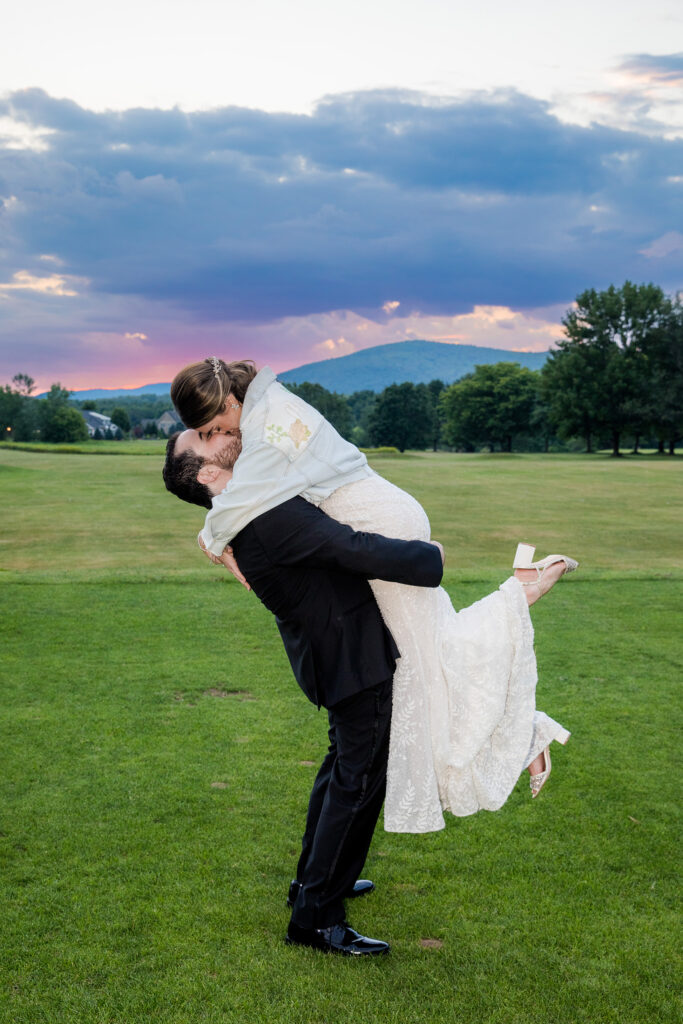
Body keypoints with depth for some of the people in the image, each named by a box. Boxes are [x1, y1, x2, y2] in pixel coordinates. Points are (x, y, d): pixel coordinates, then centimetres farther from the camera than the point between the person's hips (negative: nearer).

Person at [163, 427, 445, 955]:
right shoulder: (267, 515, -27)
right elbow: (354, 550, -29)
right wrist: (428, 557, -16)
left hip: (338, 649, 10)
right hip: (353, 656, -10)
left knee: (345, 764, 25)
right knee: (359, 778, -1)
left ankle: (316, 878, 40)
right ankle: (316, 917, 9)